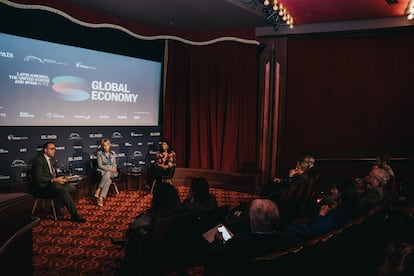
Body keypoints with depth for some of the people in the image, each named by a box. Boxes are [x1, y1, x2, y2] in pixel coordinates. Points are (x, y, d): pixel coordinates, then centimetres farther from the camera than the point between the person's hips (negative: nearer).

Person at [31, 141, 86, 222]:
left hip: (53, 182, 9)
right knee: (63, 190, -33)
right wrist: (54, 180, -25)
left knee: (72, 188, -13)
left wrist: (62, 178, -1)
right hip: (44, 185, -9)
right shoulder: (39, 160, -12)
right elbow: (38, 178, -19)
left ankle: (57, 209, -1)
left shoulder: (52, 159, 15)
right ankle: (74, 215, -28)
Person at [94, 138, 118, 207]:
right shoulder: (99, 153, 1)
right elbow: (100, 165, -6)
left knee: (107, 175, -36)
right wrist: (109, 169, -17)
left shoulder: (113, 153, 12)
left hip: (112, 172, 3)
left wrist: (114, 169, -11)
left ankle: (98, 190, -35)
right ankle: (101, 198, -33)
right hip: (103, 171, -3)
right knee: (108, 180, -36)